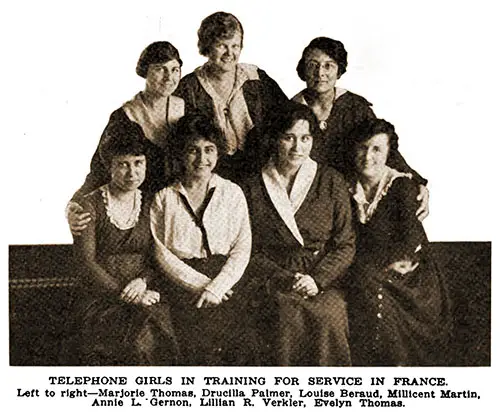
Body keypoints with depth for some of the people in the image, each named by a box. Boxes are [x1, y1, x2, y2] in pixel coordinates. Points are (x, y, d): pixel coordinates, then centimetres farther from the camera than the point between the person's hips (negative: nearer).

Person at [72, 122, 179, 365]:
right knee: (141, 339, -30)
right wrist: (124, 295, -15)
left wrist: (143, 281, -10)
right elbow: (87, 264, -6)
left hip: (145, 297, 3)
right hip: (100, 301, -3)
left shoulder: (151, 207, 14)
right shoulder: (90, 207, 2)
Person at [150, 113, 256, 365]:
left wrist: (216, 287, -8)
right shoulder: (164, 199, 11)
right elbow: (161, 253, 2)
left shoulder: (232, 193, 14)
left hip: (226, 284, 1)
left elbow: (242, 249, 6)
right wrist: (200, 284, -9)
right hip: (182, 285, 0)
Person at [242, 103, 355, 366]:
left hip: (325, 278, 1)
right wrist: (285, 280, -10)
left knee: (327, 317, -29)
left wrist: (317, 280, -9)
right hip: (274, 281, 0)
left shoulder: (332, 182, 10)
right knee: (285, 316, -30)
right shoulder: (253, 189, 7)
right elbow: (250, 253, 5)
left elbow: (345, 245, 7)